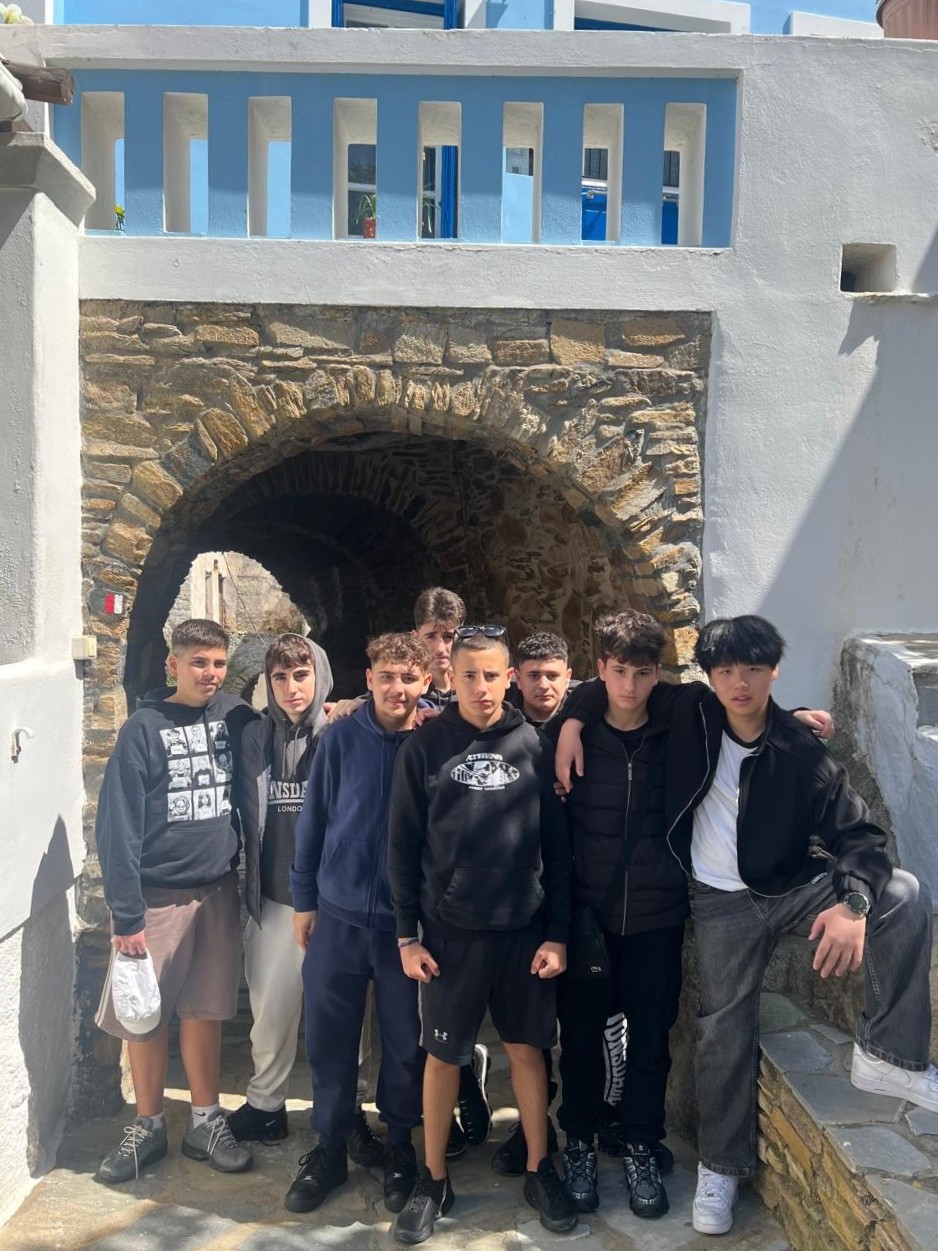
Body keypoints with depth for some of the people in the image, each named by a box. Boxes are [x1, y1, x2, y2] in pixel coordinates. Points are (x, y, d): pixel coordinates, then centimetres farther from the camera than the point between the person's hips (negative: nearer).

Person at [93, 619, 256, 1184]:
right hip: (157, 895, -2)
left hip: (218, 891, 2)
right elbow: (118, 825, -11)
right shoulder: (145, 728, -10)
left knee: (205, 1011, 11)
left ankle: (206, 1121, 26)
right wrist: (126, 913, -14)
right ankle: (148, 1127, 26)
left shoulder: (236, 716, 0)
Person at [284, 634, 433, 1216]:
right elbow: (315, 818, 2)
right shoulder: (342, 737, -5)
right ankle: (330, 1147, 31)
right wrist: (305, 898, 4)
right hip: (339, 915, 1)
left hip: (407, 921, -1)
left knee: (405, 1043, 12)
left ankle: (401, 1147, 32)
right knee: (329, 1039, 11)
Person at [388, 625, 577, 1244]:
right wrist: (408, 935, -3)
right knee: (443, 1055, 10)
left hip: (524, 930, 1)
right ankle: (434, 1182, 27)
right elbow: (404, 848, -1)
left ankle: (540, 1171, 30)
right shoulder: (425, 748, -4)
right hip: (450, 932, 0)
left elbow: (558, 847, 1)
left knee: (527, 1050, 12)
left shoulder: (535, 746, -2)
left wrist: (557, 933, -2)